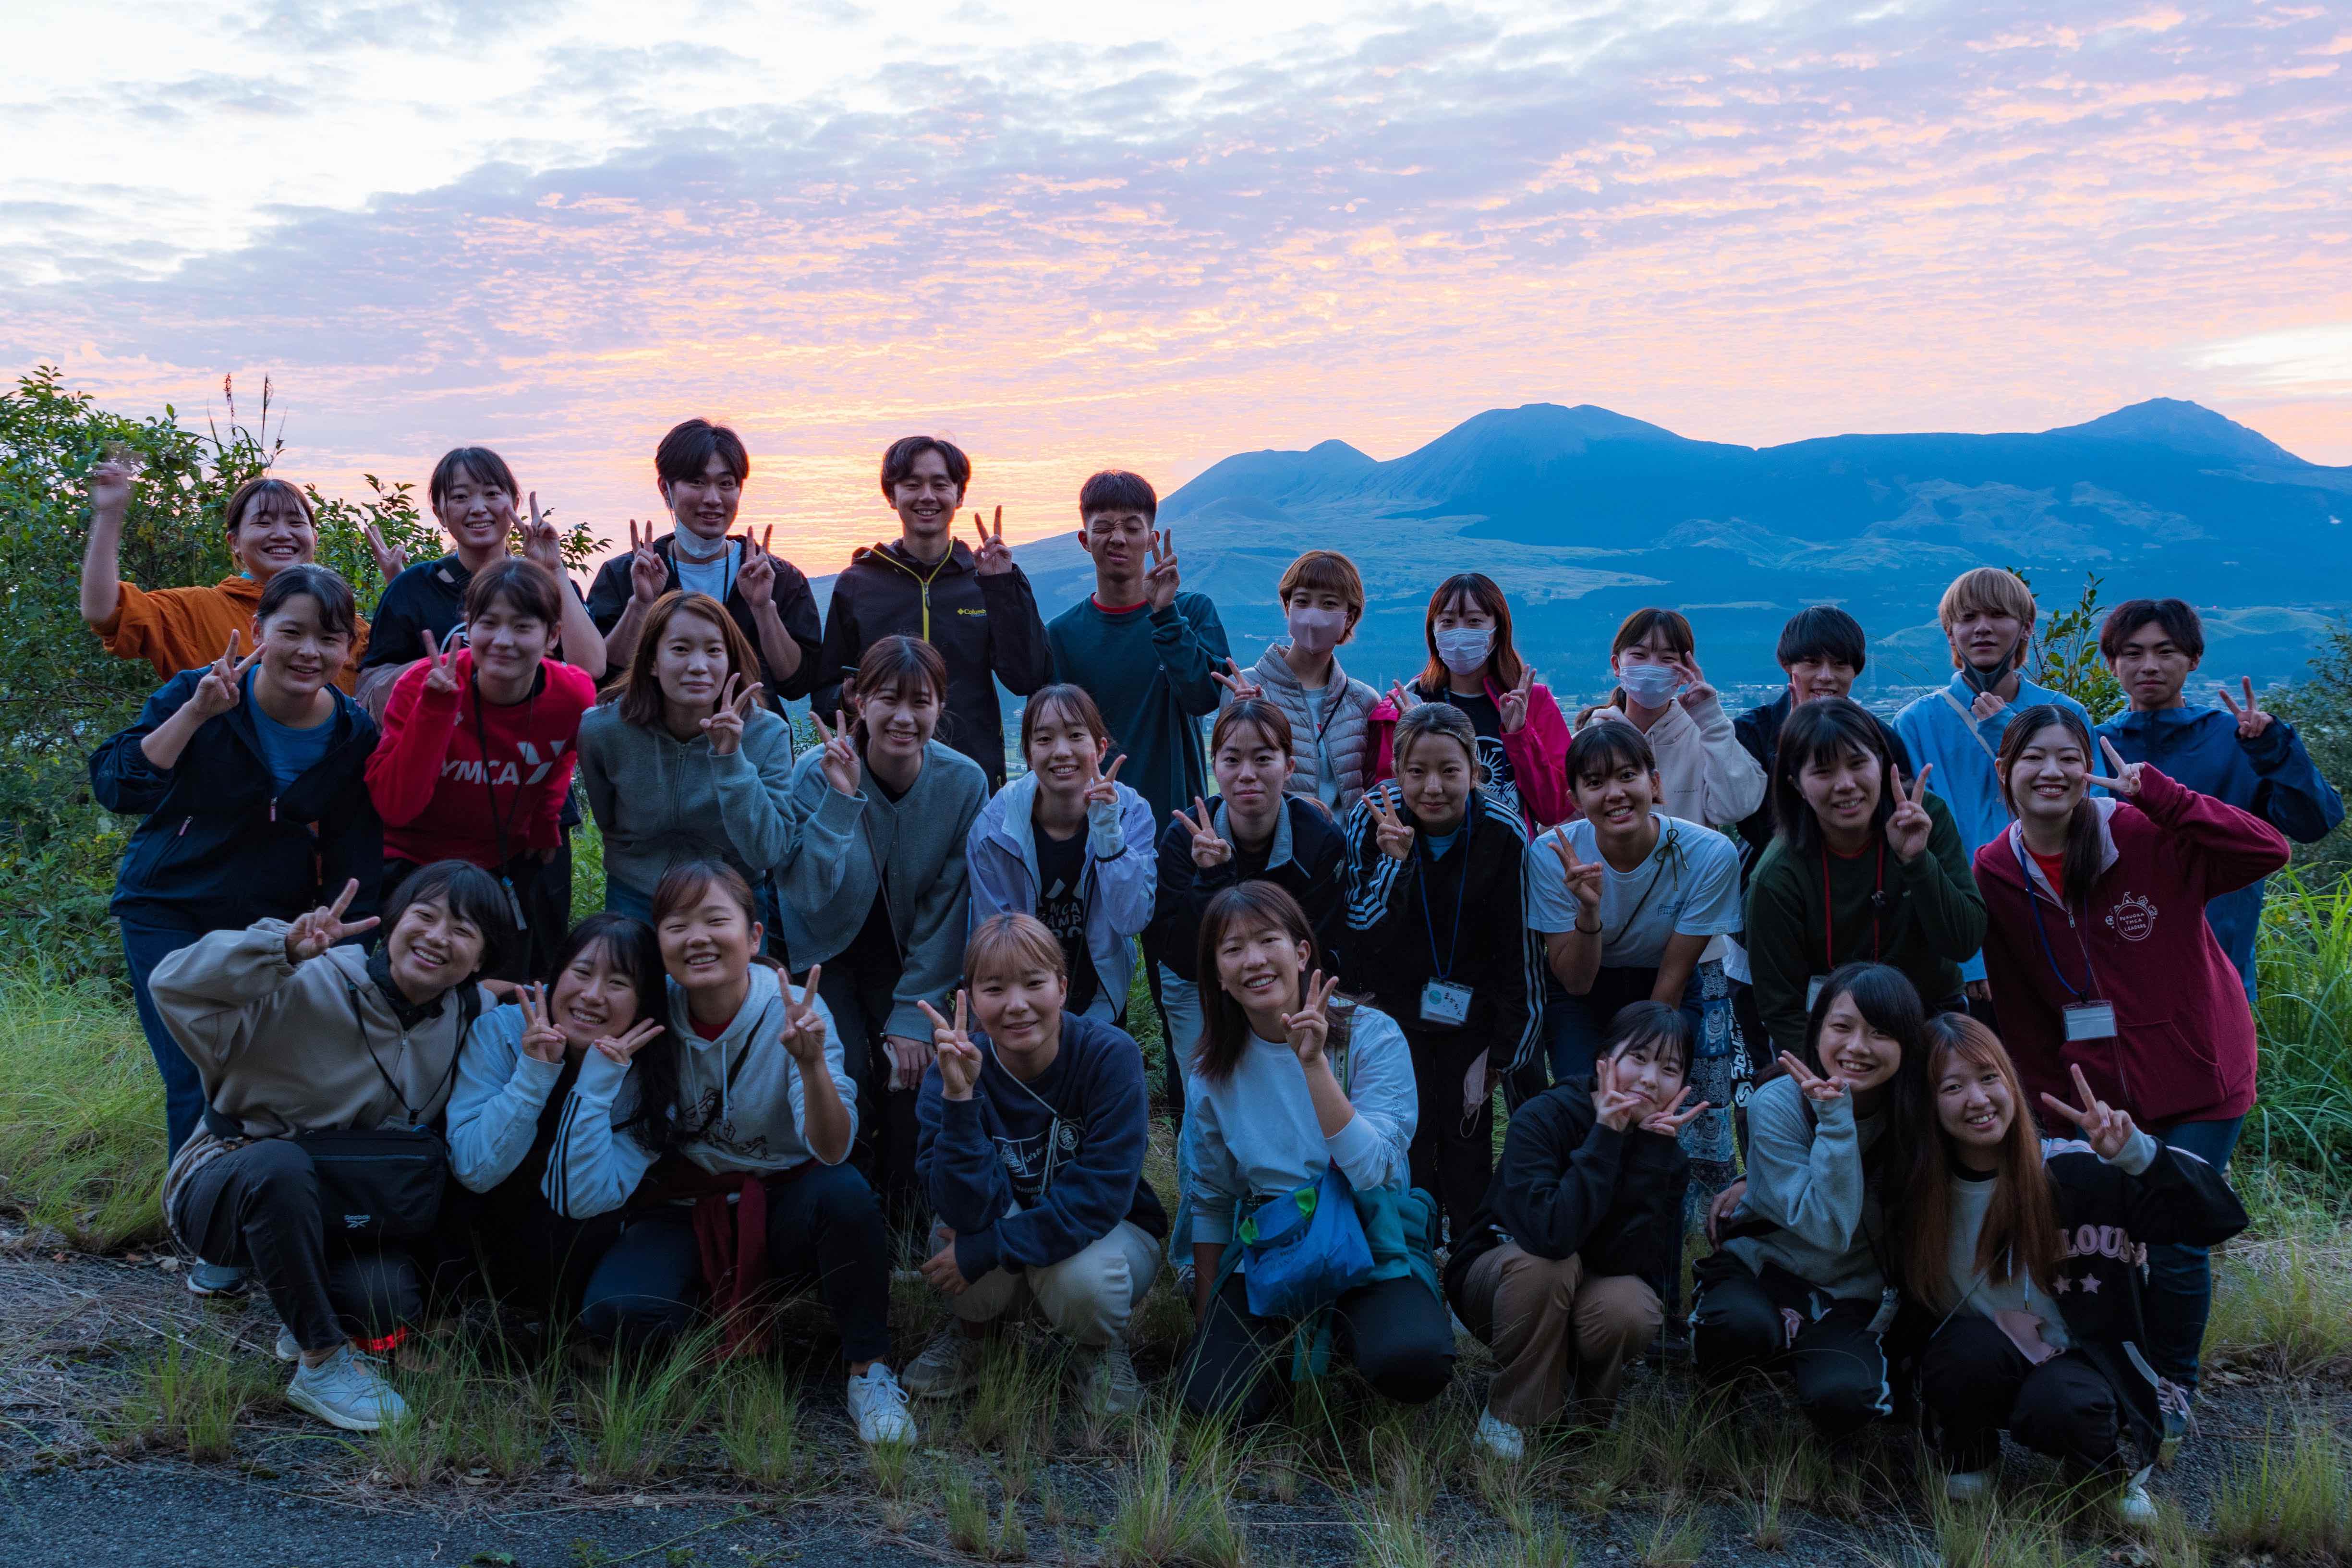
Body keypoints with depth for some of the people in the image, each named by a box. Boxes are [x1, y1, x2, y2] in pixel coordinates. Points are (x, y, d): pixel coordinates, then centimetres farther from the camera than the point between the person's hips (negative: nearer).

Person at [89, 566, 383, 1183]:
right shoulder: (199, 693, -13)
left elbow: (355, 867, -3)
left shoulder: (356, 738, -8)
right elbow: (116, 787, -25)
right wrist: (196, 713, -34)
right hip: (168, 911, -2)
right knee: (199, 1082, -9)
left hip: (273, 923, 2)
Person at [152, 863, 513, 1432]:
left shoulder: (473, 1017, -4)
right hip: (229, 1188, -4)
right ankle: (322, 1362, -22)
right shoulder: (311, 987, -21)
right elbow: (174, 986, -32)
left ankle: (309, 1311, 13)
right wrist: (283, 946, -45)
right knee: (279, 1164, -40)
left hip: (340, 1210, 4)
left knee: (387, 1298, -27)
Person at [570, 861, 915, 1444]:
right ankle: (733, 1329, 4)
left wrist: (812, 1063, -45)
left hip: (784, 1209, -2)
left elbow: (832, 1151, -28)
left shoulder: (794, 1010, -17)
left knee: (845, 1193, -35)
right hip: (690, 1208, 2)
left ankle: (869, 1367, -14)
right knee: (611, 1310, -26)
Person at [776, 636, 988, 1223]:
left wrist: (914, 1014, -13)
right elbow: (812, 898, -29)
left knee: (910, 1074, -15)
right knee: (847, 1083, -17)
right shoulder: (818, 774, -20)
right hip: (825, 953, -1)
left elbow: (946, 911, -10)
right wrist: (842, 799, -36)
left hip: (906, 955, 1)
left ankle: (908, 1216, 11)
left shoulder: (963, 782, -16)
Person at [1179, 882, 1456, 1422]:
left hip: (1371, 1242, -3)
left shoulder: (1371, 1036, -11)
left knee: (1411, 1365, -32)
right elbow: (1209, 1197, 12)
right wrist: (1206, 1317, 12)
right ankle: (1285, 1333, 14)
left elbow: (1372, 1171, -22)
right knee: (1215, 1401, -19)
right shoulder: (1215, 1069, 1)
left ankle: (1344, 1329, 4)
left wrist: (1313, 1064, -29)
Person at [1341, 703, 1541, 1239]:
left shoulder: (1502, 832, -16)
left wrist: (1505, 1046, -3)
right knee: (1408, 1135, -4)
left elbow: (1519, 947, -7)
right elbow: (1362, 936, -18)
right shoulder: (1372, 820, -16)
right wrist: (1394, 862, -33)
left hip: (1470, 1008, 0)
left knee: (1467, 1135, 2)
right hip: (1395, 1003, 0)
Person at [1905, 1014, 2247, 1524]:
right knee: (1972, 1346, -32)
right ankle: (1967, 1457, 1)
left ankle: (2110, 1472, 4)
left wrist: (2135, 1152, -34)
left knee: (2057, 1407, -33)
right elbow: (1912, 1298, 5)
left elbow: (2220, 1216, -20)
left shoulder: (2073, 1171, -15)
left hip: (2070, 1362, -1)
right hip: (1972, 1369, 1)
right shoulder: (1920, 1190, -9)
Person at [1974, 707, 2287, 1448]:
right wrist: (2046, 1095, 5)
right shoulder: (1995, 873, -5)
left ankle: (2171, 1386, 23)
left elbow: (2268, 851, -27)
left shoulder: (2146, 837, -14)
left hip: (2194, 1078, -3)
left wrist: (2158, 793, -32)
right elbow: (2017, 1001, 3)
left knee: (2175, 1242, -3)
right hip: (2093, 1090, 3)